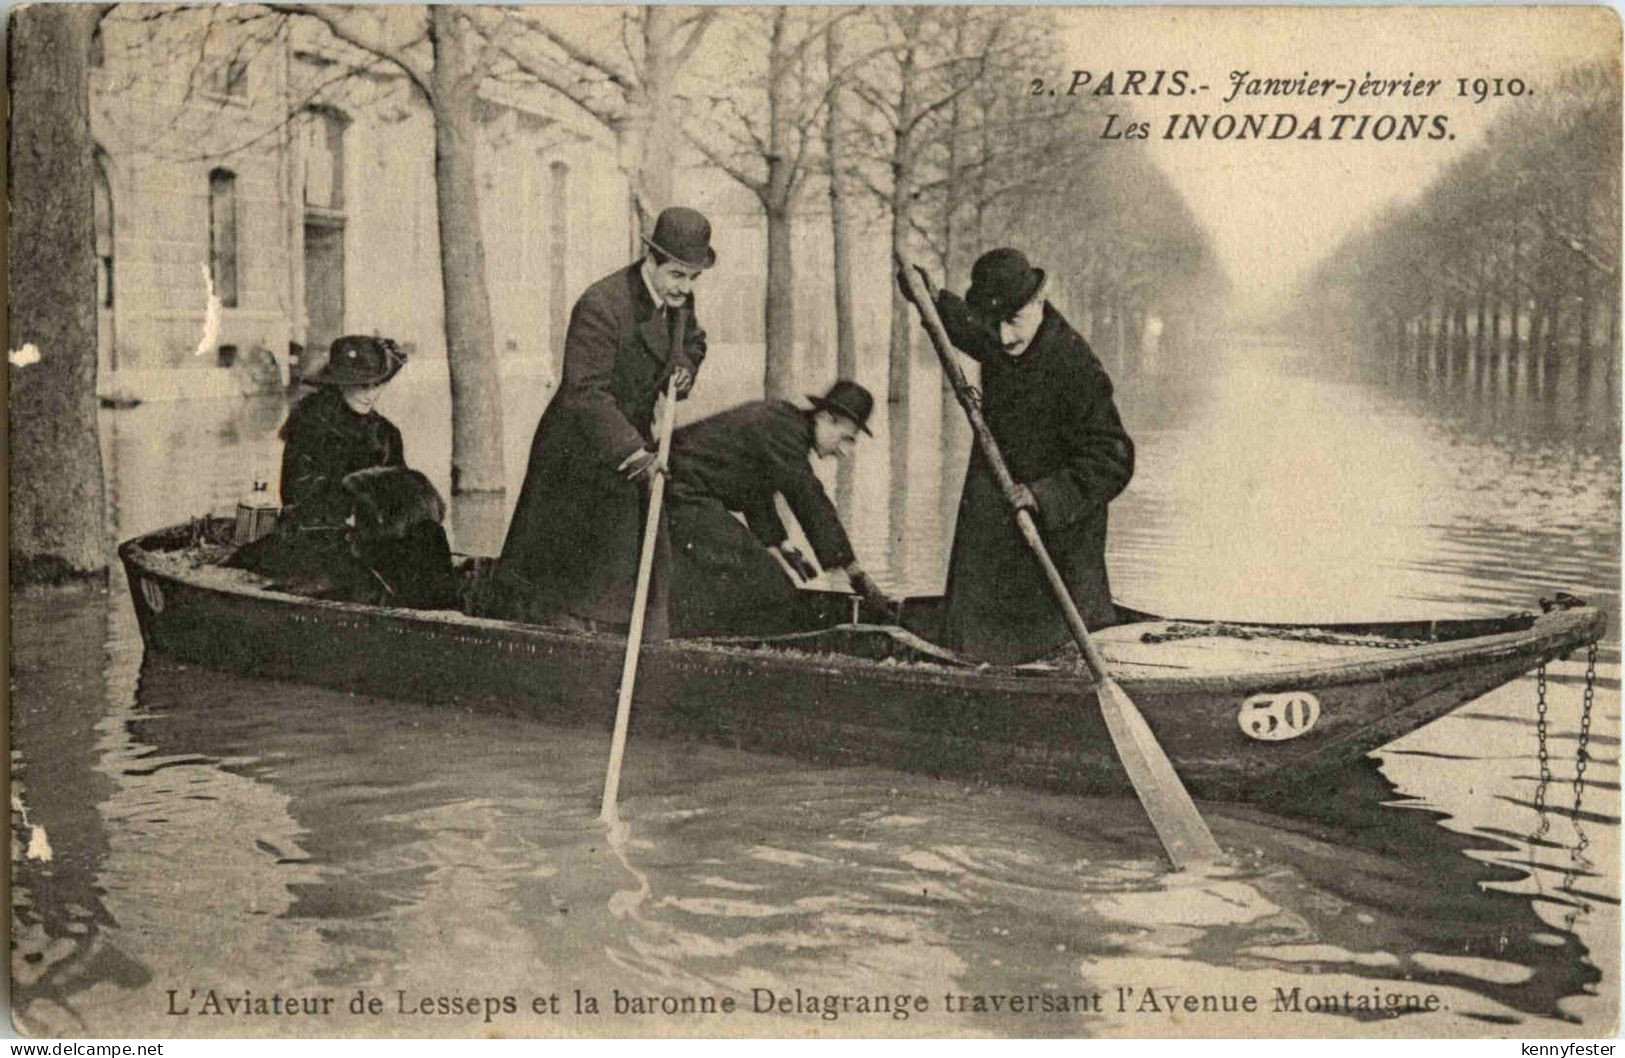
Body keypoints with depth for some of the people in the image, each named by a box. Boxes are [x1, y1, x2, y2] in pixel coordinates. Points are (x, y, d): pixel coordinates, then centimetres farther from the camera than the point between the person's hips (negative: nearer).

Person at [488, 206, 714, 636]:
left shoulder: (679, 302, -1)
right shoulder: (600, 306, -26)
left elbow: (693, 340, 22)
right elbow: (585, 392, -29)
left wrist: (684, 368, -2)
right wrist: (634, 452, -34)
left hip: (633, 444, 7)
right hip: (579, 455, -7)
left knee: (640, 562, 10)